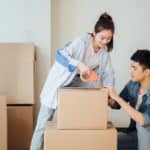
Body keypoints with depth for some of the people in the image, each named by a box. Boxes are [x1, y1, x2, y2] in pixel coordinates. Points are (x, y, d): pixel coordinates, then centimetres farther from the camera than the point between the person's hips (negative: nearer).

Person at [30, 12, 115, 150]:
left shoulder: (104, 51, -4)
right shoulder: (82, 42, -24)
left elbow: (108, 73, -3)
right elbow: (60, 55, -32)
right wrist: (79, 64, -45)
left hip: (75, 88, 6)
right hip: (58, 84, -5)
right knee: (44, 124, 2)